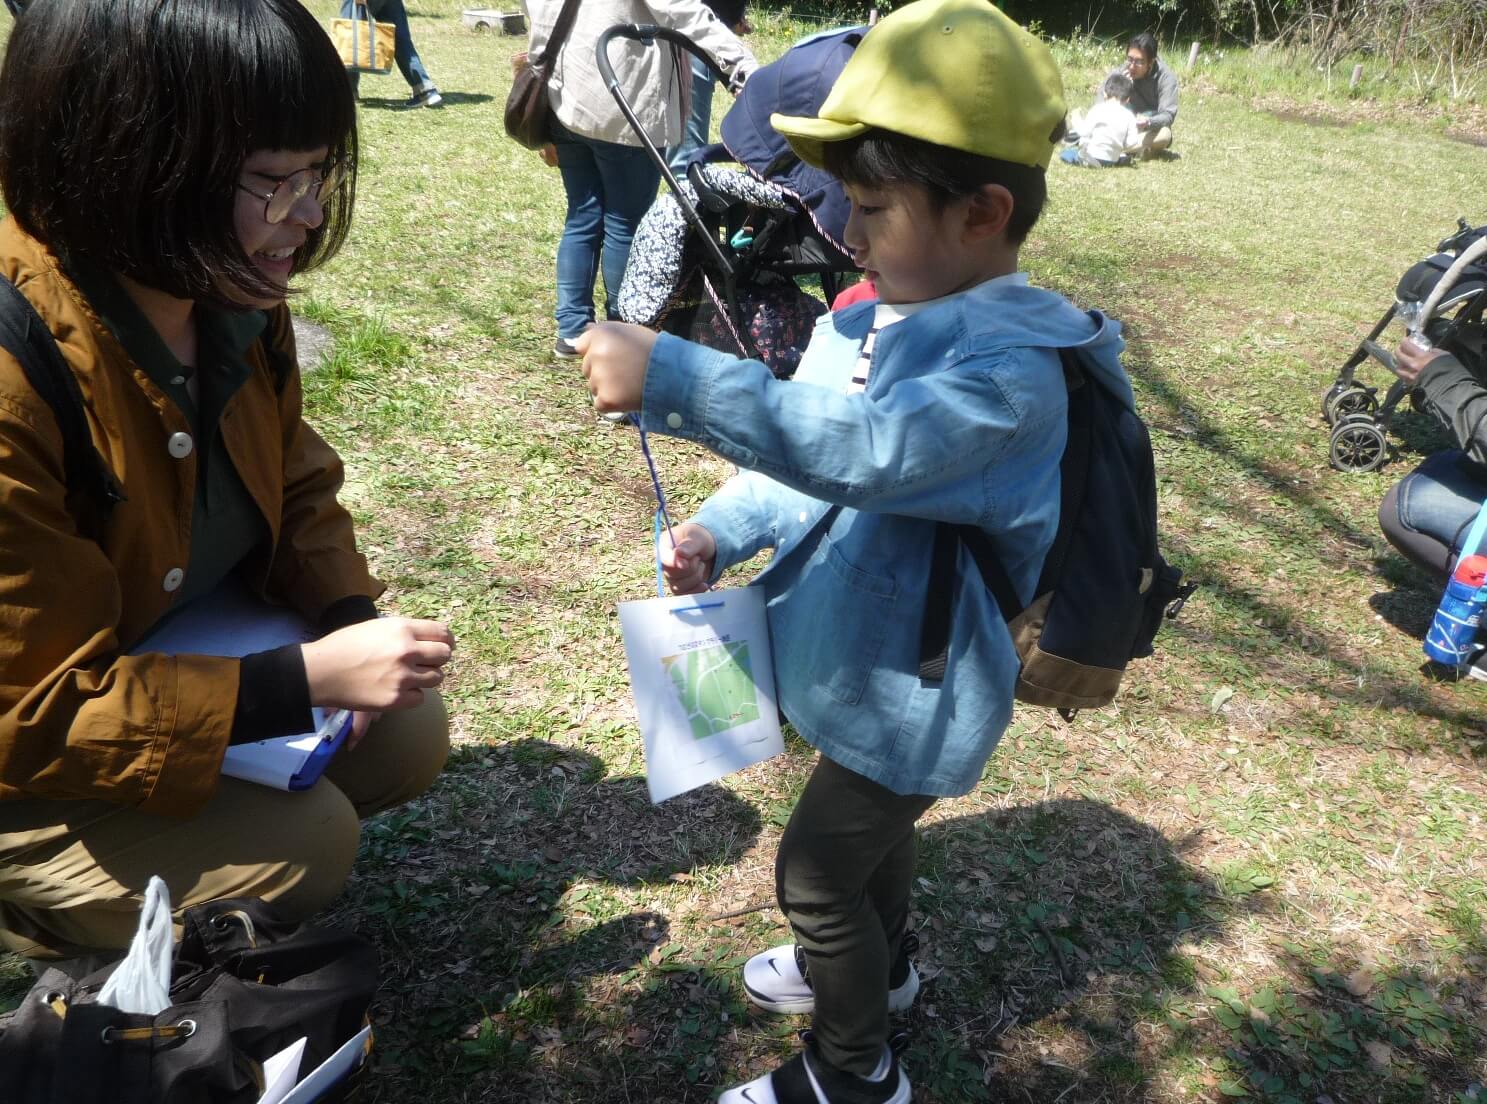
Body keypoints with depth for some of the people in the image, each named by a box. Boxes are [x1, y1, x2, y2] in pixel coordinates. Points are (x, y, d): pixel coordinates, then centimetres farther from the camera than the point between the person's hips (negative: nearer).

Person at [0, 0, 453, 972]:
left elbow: (296, 487, 4)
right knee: (302, 847, -18)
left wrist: (351, 624, -15)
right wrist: (308, 679, -33)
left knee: (407, 735, -2)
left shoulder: (237, 299, -11)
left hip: (179, 651, 7)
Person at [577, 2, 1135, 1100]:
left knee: (815, 874, 6)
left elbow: (861, 447, -45)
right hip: (865, 654, 8)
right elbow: (810, 452, 5)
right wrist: (720, 531, -11)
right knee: (873, 821, 29)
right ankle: (879, 962, 58)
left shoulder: (1014, 366, -30)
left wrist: (671, 378, -48)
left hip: (914, 685, -8)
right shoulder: (882, 315, -3)